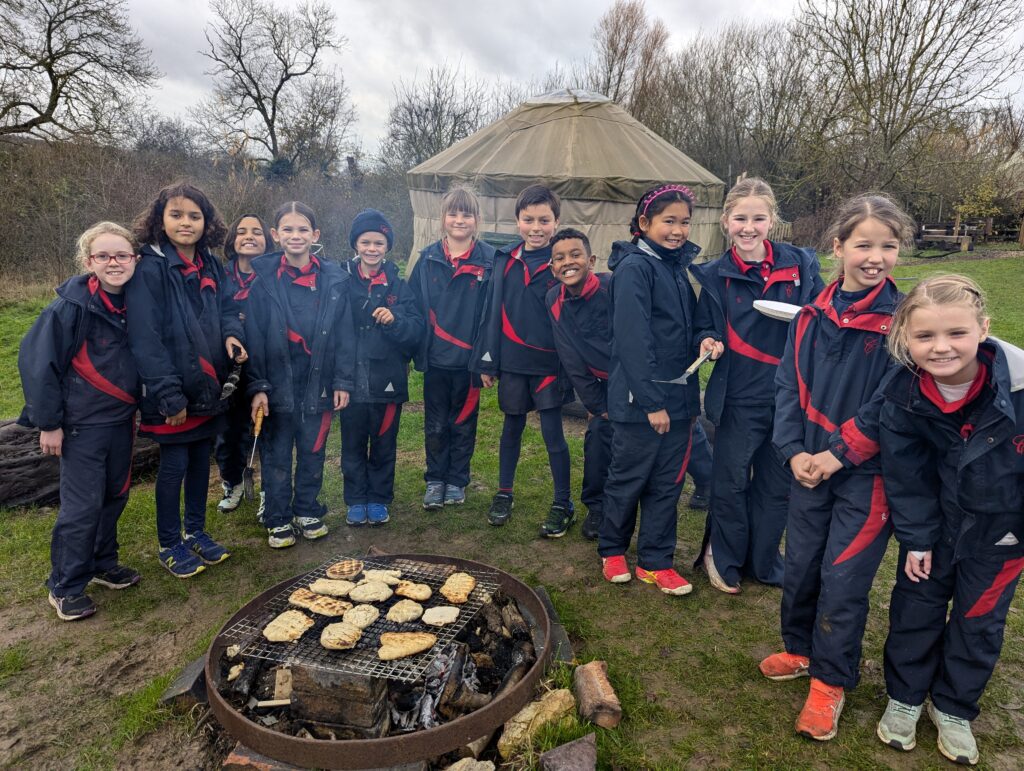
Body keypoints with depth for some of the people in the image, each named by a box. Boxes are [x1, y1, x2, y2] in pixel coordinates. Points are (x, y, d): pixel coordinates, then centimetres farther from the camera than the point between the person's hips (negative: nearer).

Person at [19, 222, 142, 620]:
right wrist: (48, 422, -14)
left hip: (120, 419, 6)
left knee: (115, 495, 16)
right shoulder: (72, 306, -17)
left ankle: (103, 564, 35)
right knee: (82, 506, -1)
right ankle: (65, 588, 17)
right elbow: (37, 360, -15)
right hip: (82, 424, -6)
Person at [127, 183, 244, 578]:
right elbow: (146, 339, -18)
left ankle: (196, 531, 33)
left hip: (208, 385, 6)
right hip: (173, 389, -6)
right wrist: (169, 395, -21)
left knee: (201, 457, 16)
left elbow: (226, 308, 17)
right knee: (174, 463, 5)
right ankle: (169, 544, 23)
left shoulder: (211, 266, 7)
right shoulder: (150, 268, -14)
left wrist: (231, 333, -8)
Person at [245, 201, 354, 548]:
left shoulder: (334, 278, -1)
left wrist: (342, 381, -2)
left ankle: (308, 510, 32)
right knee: (276, 455, 10)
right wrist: (257, 386, -10)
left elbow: (344, 334, 1)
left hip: (318, 383, 1)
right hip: (277, 384, -1)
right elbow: (253, 336, -5)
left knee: (313, 451, 14)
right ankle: (278, 519, 25)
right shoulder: (263, 279, -4)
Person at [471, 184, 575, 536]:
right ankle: (504, 494, 31)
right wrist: (486, 362, 3)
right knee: (512, 427, 15)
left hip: (549, 364, -3)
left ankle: (563, 505, 17)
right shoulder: (505, 261, 2)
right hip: (512, 362, 3)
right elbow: (493, 312, 4)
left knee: (553, 433, 3)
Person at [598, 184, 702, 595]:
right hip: (640, 399, -7)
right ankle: (612, 550, 30)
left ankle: (654, 560, 26)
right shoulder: (634, 268, -13)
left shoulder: (677, 267, 12)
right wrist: (652, 401, -20)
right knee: (628, 479, 8)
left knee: (667, 482, 12)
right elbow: (633, 340, -19)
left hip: (676, 395, 7)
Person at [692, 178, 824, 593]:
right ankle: (722, 558, 29)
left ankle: (764, 562, 33)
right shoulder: (716, 275, -1)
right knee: (731, 481, 7)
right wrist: (708, 341, -15)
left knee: (778, 483, 14)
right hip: (740, 396, -2)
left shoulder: (800, 264, 1)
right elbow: (705, 326, 6)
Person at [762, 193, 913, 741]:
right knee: (799, 566, 16)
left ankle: (831, 680, 25)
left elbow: (891, 404, -15)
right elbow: (789, 385, 3)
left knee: (843, 577, 5)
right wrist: (794, 451, -7)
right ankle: (801, 649, 39)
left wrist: (838, 455, -16)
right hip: (809, 468, 4)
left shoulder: (902, 319, -11)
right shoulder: (812, 315, 2)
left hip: (866, 473, -4)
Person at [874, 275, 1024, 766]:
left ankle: (953, 708, 36)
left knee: (979, 617, 14)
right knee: (916, 602, 12)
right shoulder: (903, 394, -22)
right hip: (938, 513, 1)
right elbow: (905, 472, -9)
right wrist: (915, 538, -4)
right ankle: (904, 697, 34)